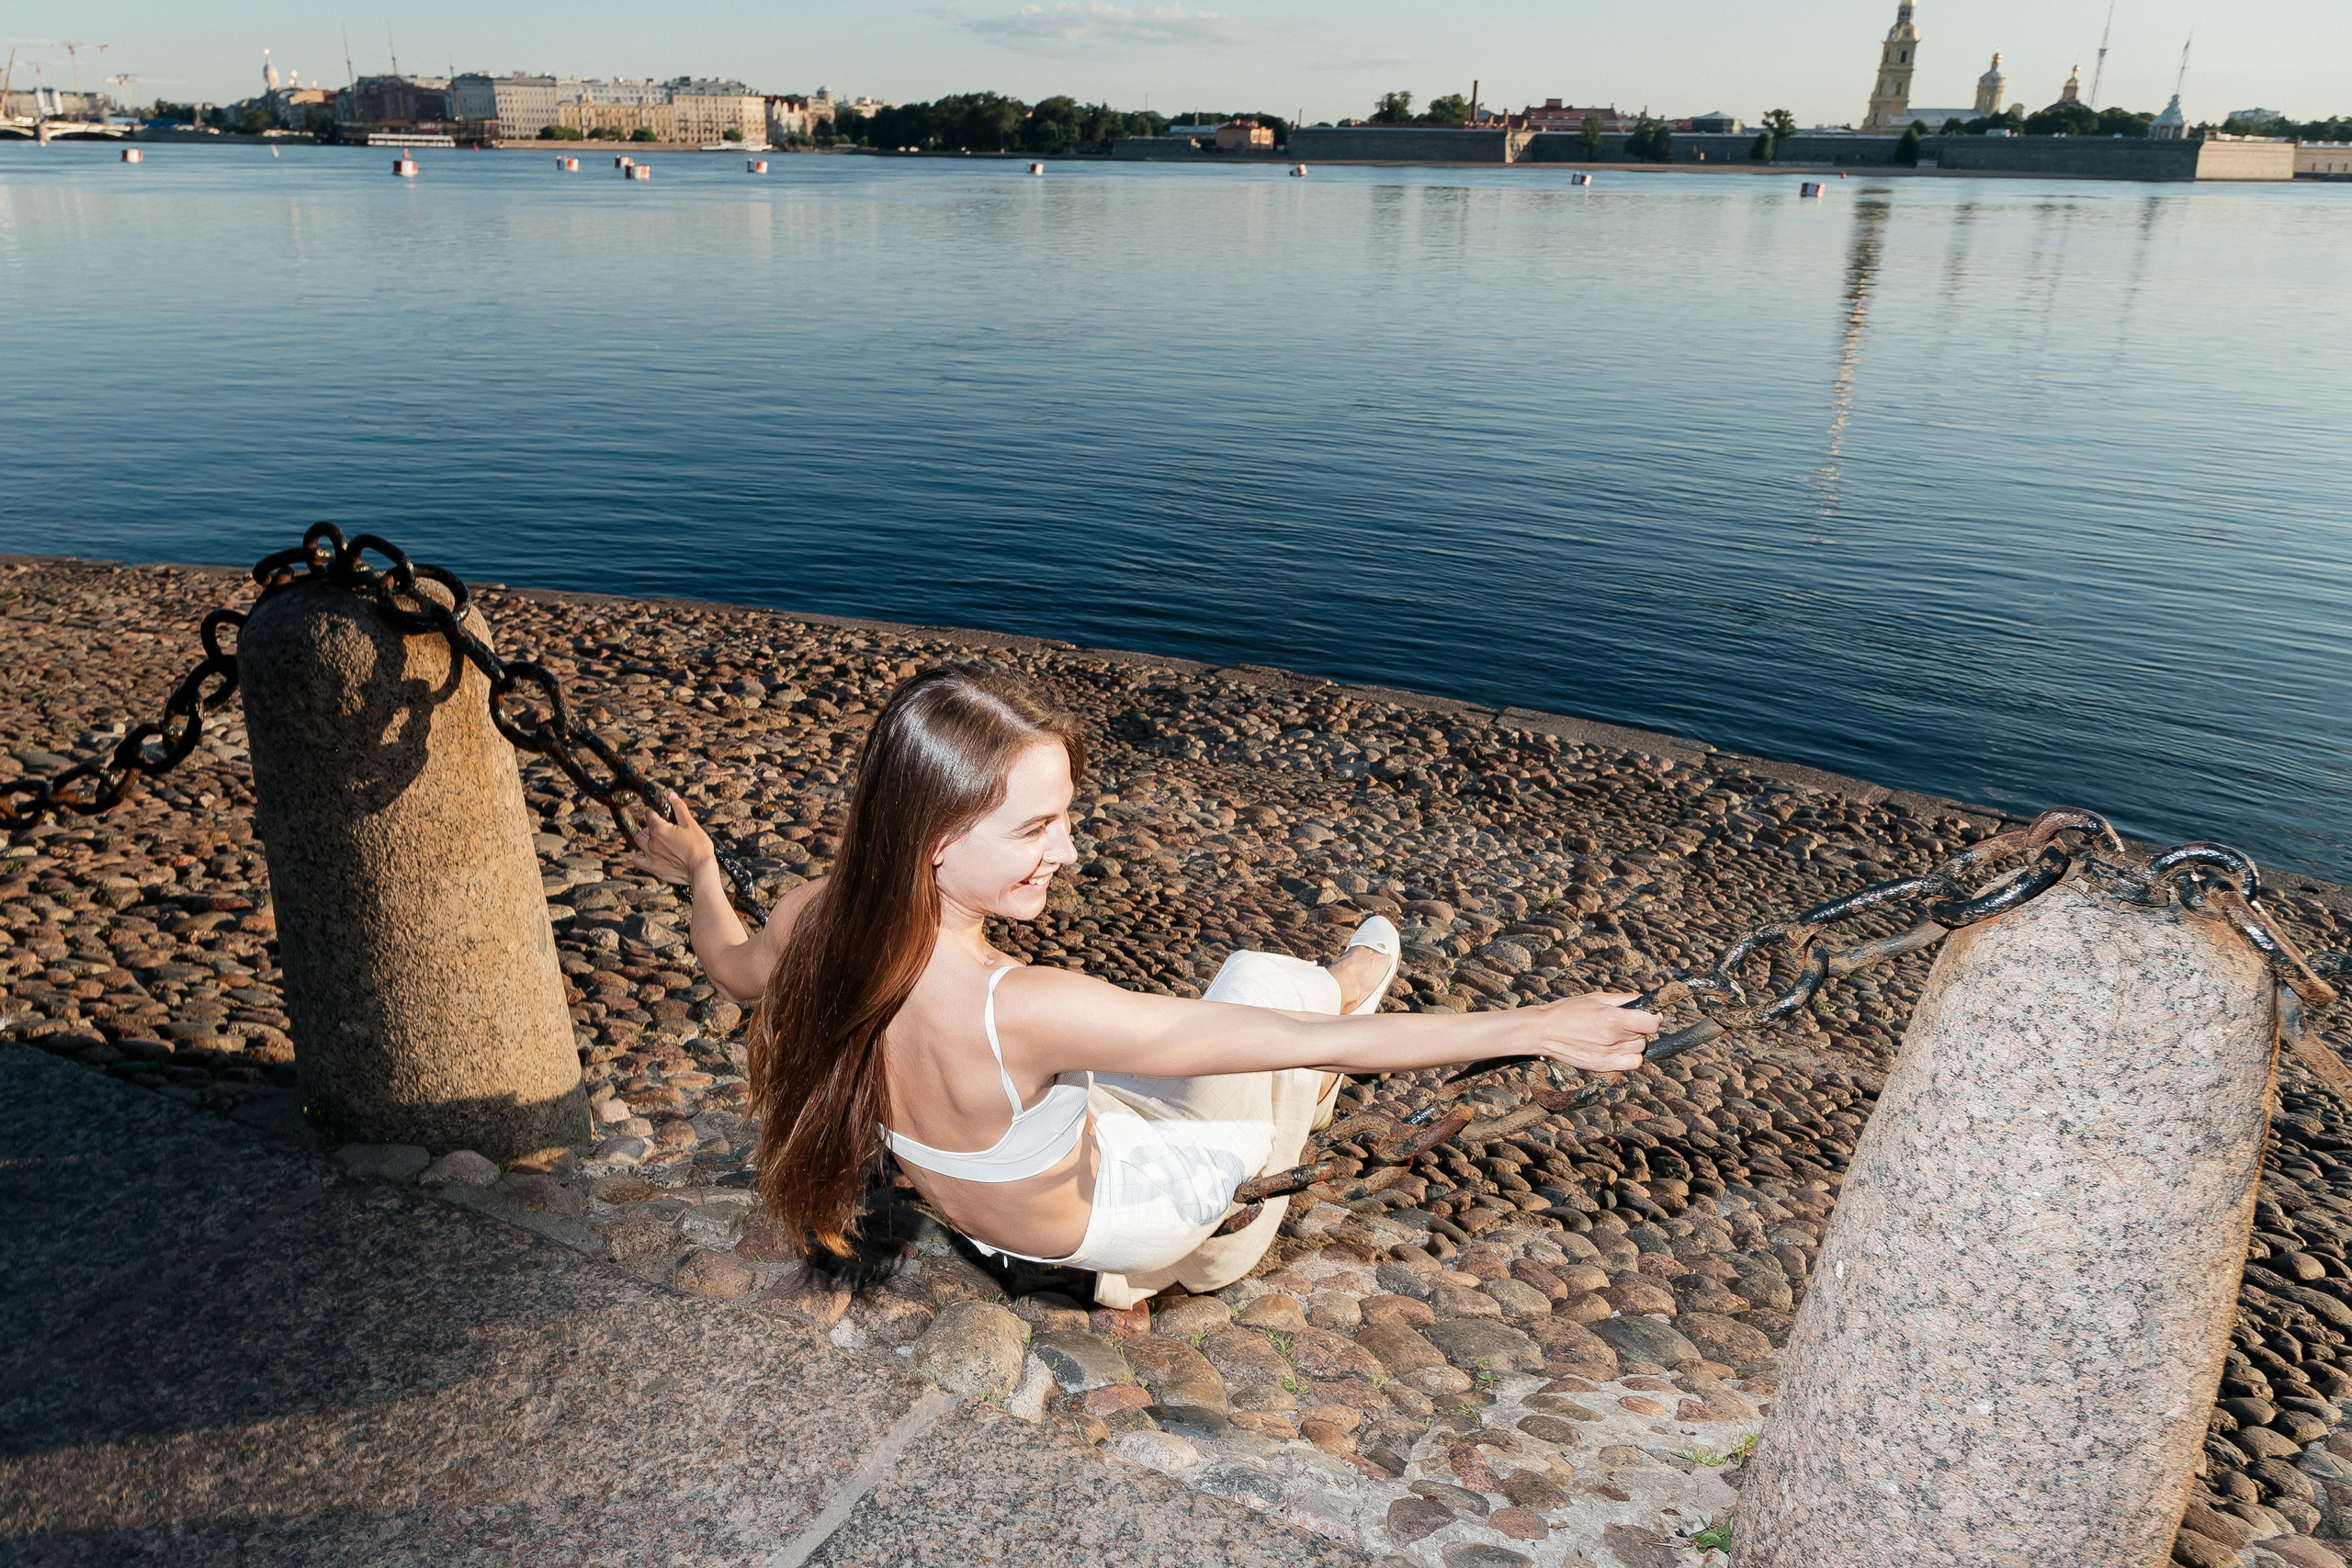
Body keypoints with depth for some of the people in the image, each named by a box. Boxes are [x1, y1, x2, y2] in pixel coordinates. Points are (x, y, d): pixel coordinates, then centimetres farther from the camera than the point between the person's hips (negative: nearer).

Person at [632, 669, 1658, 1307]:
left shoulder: (814, 924, -25)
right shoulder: (1023, 1010, -45)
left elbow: (730, 966, 3)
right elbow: (1317, 1042, -41)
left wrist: (698, 873, 23)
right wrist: (1529, 1026, -32)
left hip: (969, 1197, 7)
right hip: (1094, 1218, -6)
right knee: (1266, 981, 4)